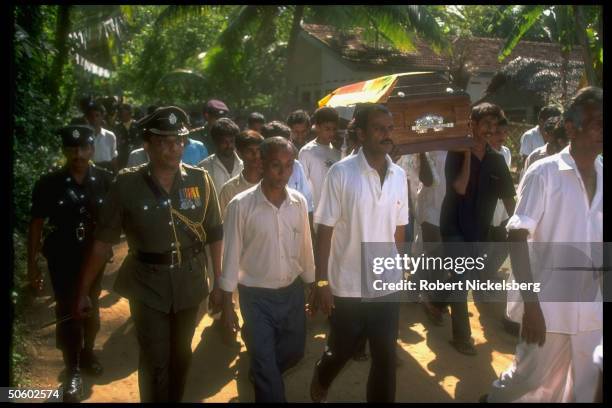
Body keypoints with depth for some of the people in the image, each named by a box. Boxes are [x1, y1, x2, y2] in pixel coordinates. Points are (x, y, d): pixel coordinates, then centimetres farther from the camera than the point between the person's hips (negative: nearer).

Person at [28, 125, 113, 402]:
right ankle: (73, 372, 17)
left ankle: (87, 352, 43)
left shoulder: (105, 180, -8)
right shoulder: (48, 184, -10)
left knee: (91, 308, 20)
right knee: (67, 312, 3)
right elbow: (36, 224, -5)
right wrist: (32, 264, -5)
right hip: (62, 259, -2)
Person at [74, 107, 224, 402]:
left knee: (181, 355, 20)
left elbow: (215, 234, 1)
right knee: (155, 362, 3)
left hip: (189, 282, 2)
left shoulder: (200, 180, -7)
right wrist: (83, 291, -7)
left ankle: (176, 399, 44)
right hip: (147, 285, -2)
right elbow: (102, 241, -8)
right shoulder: (127, 184, -12)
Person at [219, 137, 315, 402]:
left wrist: (312, 288, 11)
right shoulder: (241, 205, -17)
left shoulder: (299, 202, -4)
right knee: (265, 365, 3)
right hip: (256, 296, -5)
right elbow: (231, 256, -11)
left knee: (295, 351, 21)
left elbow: (305, 248, 5)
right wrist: (227, 305, -7)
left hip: (292, 292, 5)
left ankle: (260, 375, 51)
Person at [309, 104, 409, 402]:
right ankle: (319, 384, 47)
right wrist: (321, 282, -12)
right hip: (348, 286, -3)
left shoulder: (399, 175, 1)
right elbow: (324, 230, -10)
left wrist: (400, 271, 12)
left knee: (386, 356, 12)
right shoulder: (341, 173, -12)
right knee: (341, 351, 16)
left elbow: (399, 229, 9)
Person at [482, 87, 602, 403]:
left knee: (584, 388, 14)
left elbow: (599, 240, 13)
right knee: (531, 378, 9)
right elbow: (517, 238, -14)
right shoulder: (544, 173, -11)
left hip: (592, 308, 5)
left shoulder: (600, 178, 4)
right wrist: (531, 304, -18)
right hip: (549, 305, -5)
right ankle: (495, 396, 38)